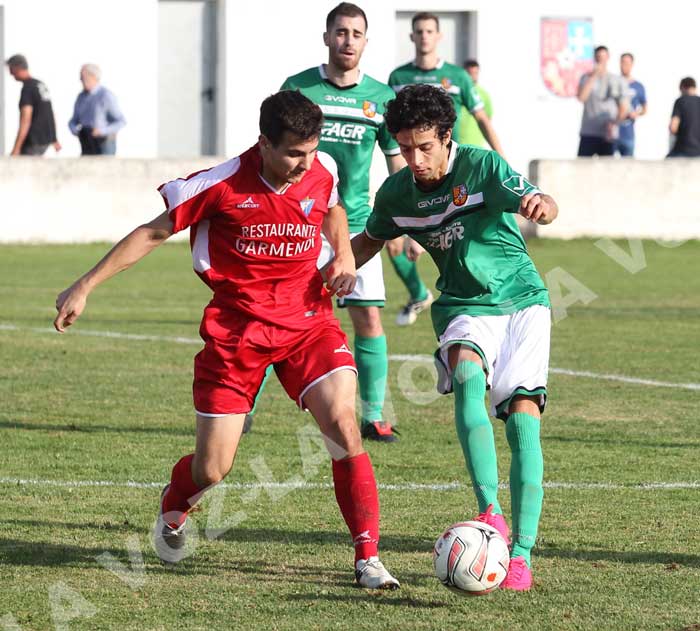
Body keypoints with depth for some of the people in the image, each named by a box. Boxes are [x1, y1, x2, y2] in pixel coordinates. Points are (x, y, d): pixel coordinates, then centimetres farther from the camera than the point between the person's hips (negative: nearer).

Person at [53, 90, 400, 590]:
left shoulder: (322, 172, -5)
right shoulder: (223, 185, -17)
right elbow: (154, 233, -4)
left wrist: (344, 258, 2)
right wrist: (86, 287, -2)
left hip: (308, 323, 2)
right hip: (236, 332, -2)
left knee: (344, 428, -20)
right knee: (211, 471, 1)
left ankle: (368, 559, -10)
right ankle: (174, 508, 39)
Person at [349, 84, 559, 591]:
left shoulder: (482, 166, -14)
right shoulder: (396, 193, 0)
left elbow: (543, 207, -30)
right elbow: (371, 240, 22)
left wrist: (538, 205, -55)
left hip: (522, 301, -2)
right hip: (465, 309, 2)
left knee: (523, 416, -17)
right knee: (468, 376, -32)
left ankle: (521, 555, -13)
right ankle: (490, 512, -42)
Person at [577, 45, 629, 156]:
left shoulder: (618, 81, 7)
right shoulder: (587, 78, 6)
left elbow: (624, 108, 6)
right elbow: (581, 97, -11)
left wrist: (614, 123, -10)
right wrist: (594, 76, -10)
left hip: (608, 135, 0)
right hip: (588, 133, 0)